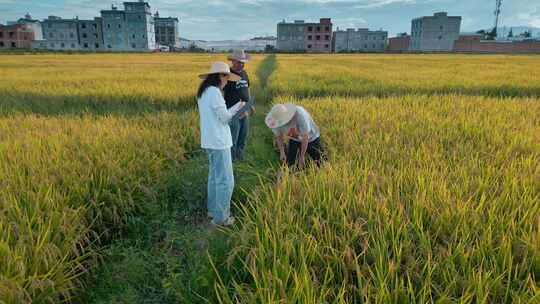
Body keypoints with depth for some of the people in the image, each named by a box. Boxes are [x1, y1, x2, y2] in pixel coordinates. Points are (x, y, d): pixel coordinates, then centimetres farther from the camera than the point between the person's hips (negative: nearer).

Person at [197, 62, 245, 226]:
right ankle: (220, 217, 6)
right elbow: (224, 117, -16)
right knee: (226, 180, -2)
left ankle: (213, 210, 31)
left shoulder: (203, 92, 12)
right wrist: (238, 108, 3)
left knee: (214, 176, 20)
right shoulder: (214, 92, -18)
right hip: (218, 142, -10)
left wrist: (237, 108, 12)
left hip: (210, 141, 10)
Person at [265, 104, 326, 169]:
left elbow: (305, 137, -32)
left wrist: (302, 157, -27)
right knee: (290, 164, -3)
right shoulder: (277, 121, -25)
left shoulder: (300, 115, -39)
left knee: (321, 164, -3)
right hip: (294, 140, 4)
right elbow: (279, 136, -6)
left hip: (311, 138, -3)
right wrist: (282, 152, -18)